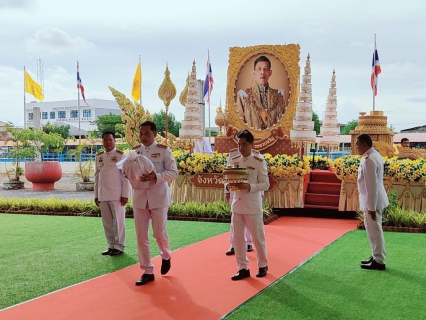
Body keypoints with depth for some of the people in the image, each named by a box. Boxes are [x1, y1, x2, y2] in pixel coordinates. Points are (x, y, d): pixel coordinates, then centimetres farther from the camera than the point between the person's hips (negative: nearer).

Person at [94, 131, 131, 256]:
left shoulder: (121, 156, -6)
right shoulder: (99, 157, 11)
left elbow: (126, 176, -8)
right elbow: (97, 176, 14)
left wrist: (125, 195, -13)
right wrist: (96, 195, 12)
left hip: (116, 194, -5)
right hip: (103, 195, 6)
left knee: (118, 221, 1)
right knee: (107, 222, 11)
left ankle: (119, 246, 11)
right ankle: (111, 245, 21)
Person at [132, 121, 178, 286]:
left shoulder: (163, 150, -4)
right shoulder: (135, 151, 8)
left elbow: (173, 172, -8)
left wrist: (156, 176, -23)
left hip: (159, 196, -4)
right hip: (140, 197, 4)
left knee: (159, 233, 0)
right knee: (141, 236, 3)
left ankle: (166, 256, 33)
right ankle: (147, 271, 14)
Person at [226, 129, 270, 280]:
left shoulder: (259, 162, -8)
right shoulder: (233, 160, 5)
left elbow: (265, 184, -9)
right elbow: (227, 179, 10)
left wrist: (249, 186, -24)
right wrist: (228, 185, -13)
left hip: (253, 205, -4)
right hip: (237, 204, 4)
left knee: (258, 237, 8)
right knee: (238, 238, 8)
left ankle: (262, 265, 27)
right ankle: (243, 268, 20)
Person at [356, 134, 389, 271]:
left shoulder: (368, 160, -23)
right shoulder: (374, 155, 10)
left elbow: (371, 185, -24)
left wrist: (371, 207, -22)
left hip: (372, 201, -10)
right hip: (374, 200, 10)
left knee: (374, 231, -1)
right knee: (373, 230, 19)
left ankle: (379, 261, 8)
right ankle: (376, 257, 29)